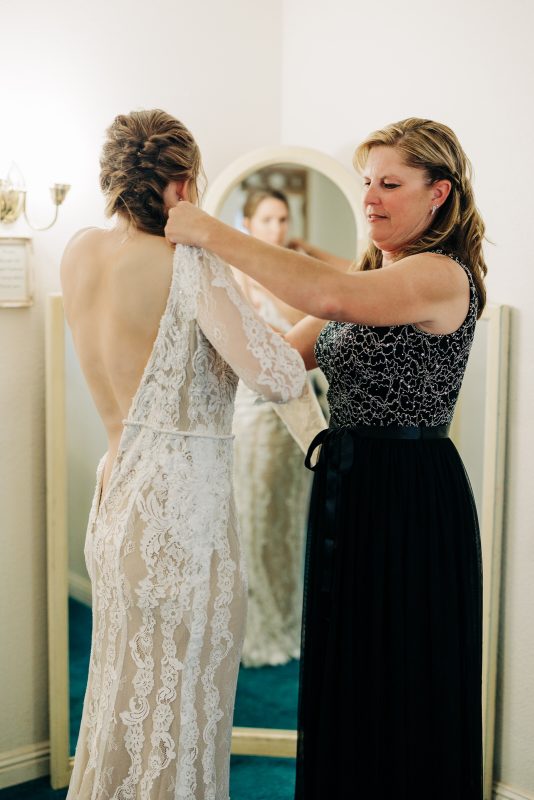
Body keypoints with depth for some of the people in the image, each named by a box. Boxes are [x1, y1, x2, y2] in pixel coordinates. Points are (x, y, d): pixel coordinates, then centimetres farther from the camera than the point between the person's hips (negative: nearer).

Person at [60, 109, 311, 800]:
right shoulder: (190, 264, -16)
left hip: (116, 502, 8)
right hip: (183, 512, -8)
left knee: (123, 705, 22)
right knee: (176, 722, 5)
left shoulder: (79, 255, 5)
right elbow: (280, 380, -19)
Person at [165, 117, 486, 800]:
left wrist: (212, 233, -25)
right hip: (347, 488, 9)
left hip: (412, 500, -9)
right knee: (344, 686, 19)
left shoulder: (443, 276, -14)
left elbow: (331, 296, -32)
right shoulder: (372, 279, 15)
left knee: (405, 693, 6)